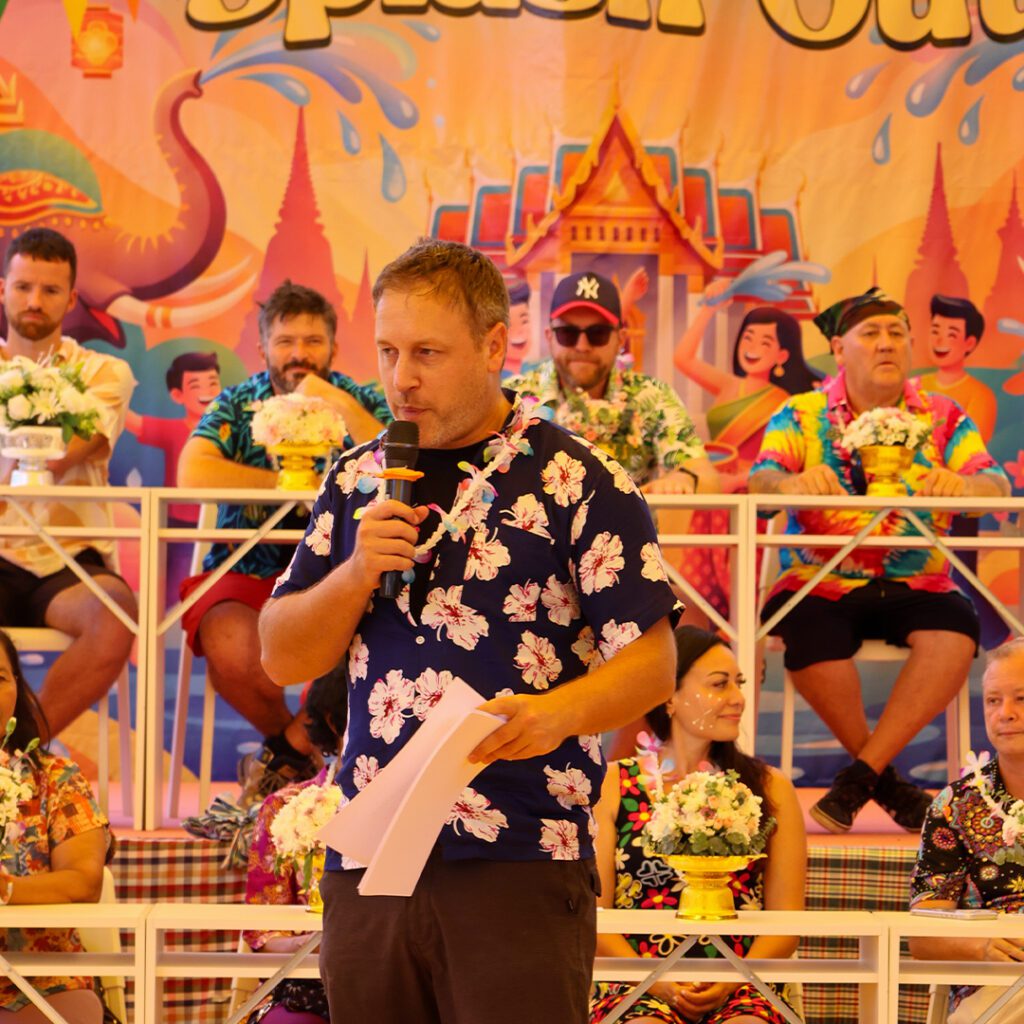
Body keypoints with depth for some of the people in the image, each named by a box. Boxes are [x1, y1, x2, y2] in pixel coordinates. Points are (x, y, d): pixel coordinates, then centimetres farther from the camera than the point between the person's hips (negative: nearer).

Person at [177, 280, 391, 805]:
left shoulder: (360, 403, 5)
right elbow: (193, 473, -16)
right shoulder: (237, 405, 4)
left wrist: (343, 407, -18)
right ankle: (295, 749, 3)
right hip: (245, 575, 0)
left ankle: (283, 756, -4)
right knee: (232, 651, -33)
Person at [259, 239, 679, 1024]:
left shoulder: (579, 482, -2)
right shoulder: (357, 481, 14)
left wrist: (558, 711, -24)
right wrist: (357, 572, -5)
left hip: (518, 869, -5)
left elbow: (652, 663, -5)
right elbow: (284, 658, 13)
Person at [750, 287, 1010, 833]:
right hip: (821, 584, -1)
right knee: (810, 639, -33)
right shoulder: (801, 416, 8)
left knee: (954, 633, -31)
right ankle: (889, 783, -11)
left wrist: (962, 485, -29)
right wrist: (792, 482, -34)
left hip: (915, 585, 1)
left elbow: (996, 483, -4)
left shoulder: (943, 419, 11)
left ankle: (860, 776, -20)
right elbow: (760, 479, -8)